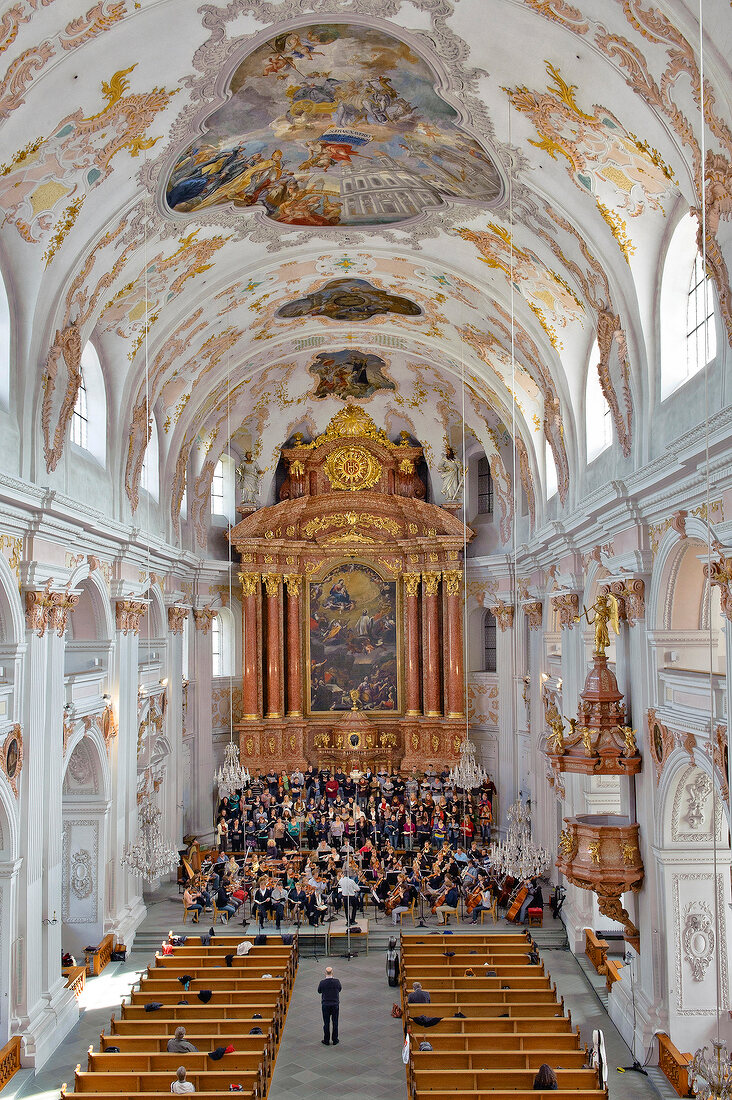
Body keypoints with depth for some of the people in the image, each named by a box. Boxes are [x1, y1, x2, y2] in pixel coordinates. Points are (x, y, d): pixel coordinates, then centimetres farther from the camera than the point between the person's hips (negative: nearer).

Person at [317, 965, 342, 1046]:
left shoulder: (322, 982, -14)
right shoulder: (336, 981, -11)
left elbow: (319, 991, 5)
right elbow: (340, 989, 9)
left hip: (325, 1005, -1)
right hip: (335, 1004, 1)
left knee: (326, 1023, 9)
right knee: (335, 1022, 11)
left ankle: (326, 1041, 15)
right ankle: (335, 1040, 17)